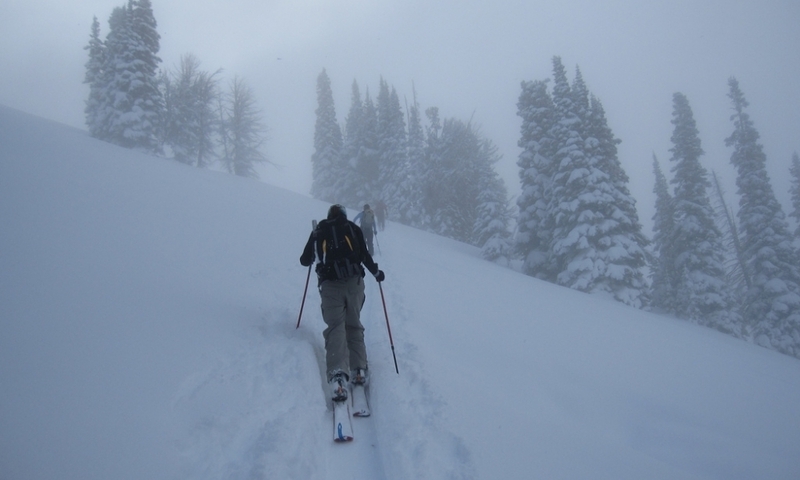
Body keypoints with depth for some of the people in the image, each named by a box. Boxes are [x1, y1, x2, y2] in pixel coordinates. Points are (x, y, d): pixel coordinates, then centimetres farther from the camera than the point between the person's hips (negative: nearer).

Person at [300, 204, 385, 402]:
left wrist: (310, 258, 44)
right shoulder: (352, 228, 14)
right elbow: (364, 255, 4)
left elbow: (305, 261, 22)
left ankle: (338, 375, -25)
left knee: (335, 327, -7)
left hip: (330, 284, 0)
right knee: (354, 325, 13)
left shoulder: (318, 232, 17)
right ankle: (359, 369, 4)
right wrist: (376, 272, 19)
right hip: (353, 282, 0)